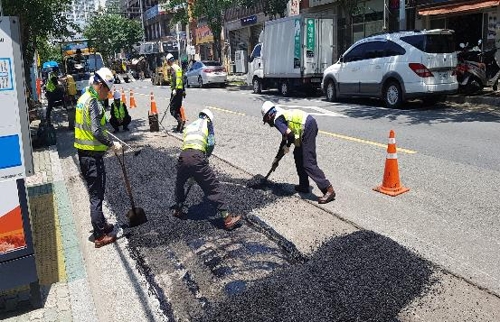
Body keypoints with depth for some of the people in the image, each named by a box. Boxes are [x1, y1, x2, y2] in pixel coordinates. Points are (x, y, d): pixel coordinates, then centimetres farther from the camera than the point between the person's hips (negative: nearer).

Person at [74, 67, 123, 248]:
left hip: (84, 153, 10)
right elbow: (97, 132, -27)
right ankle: (100, 236, 9)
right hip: (93, 156, -10)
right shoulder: (94, 102, -19)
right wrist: (112, 145, -15)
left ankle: (101, 224, 35)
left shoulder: (83, 98, 12)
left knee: (95, 192, 21)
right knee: (96, 195, -1)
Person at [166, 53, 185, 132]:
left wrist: (175, 89, -28)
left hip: (176, 90, -9)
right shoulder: (178, 67, 18)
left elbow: (175, 78, -21)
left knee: (173, 109, -9)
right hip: (181, 89, 9)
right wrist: (183, 90, 27)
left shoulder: (172, 68, -8)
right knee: (178, 108, 14)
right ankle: (180, 126, 14)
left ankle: (181, 121, -25)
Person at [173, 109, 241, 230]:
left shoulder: (189, 126, 33)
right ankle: (227, 219, 0)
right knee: (213, 187, 0)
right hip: (197, 157, -5)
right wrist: (206, 156, 27)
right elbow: (211, 144, 7)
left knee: (179, 183, 31)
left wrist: (191, 174, 42)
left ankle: (177, 210, 42)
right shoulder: (207, 122, 20)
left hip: (183, 156, 5)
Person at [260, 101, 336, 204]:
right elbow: (284, 141, 33)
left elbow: (290, 135, -18)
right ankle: (304, 185, 27)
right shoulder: (282, 115, 26)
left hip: (307, 127, -10)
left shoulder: (277, 120, -3)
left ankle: (329, 190, -10)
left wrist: (287, 146, 4)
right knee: (298, 155, 21)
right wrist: (276, 159, 38)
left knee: (309, 163, -9)